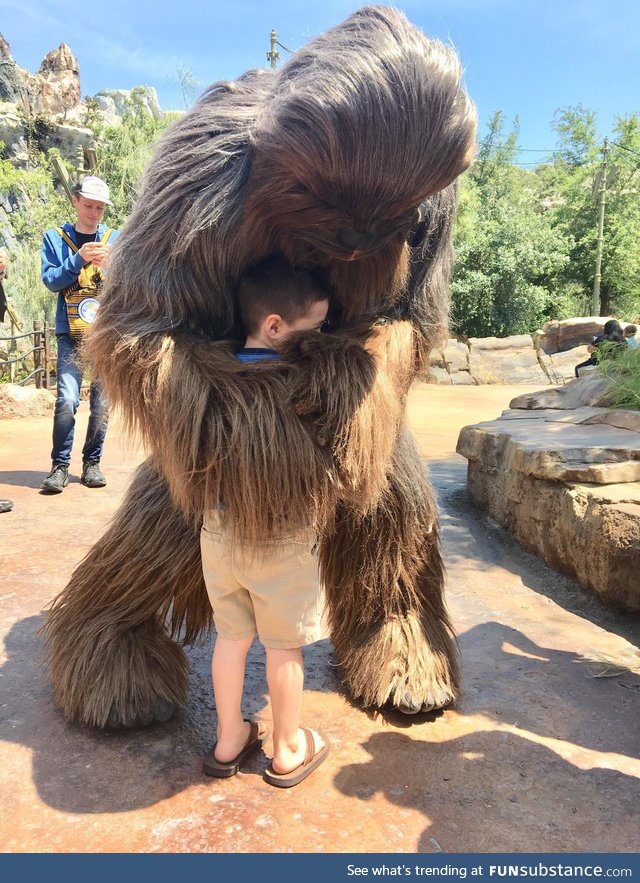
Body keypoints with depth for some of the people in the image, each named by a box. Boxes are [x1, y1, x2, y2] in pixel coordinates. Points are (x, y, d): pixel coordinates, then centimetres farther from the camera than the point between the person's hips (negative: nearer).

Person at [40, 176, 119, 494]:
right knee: (67, 399, -12)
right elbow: (51, 281, -1)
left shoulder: (114, 238, 11)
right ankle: (59, 466, -1)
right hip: (71, 334, -1)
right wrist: (79, 259, -15)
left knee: (102, 402, 0)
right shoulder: (56, 237, 9)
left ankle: (92, 463, 12)